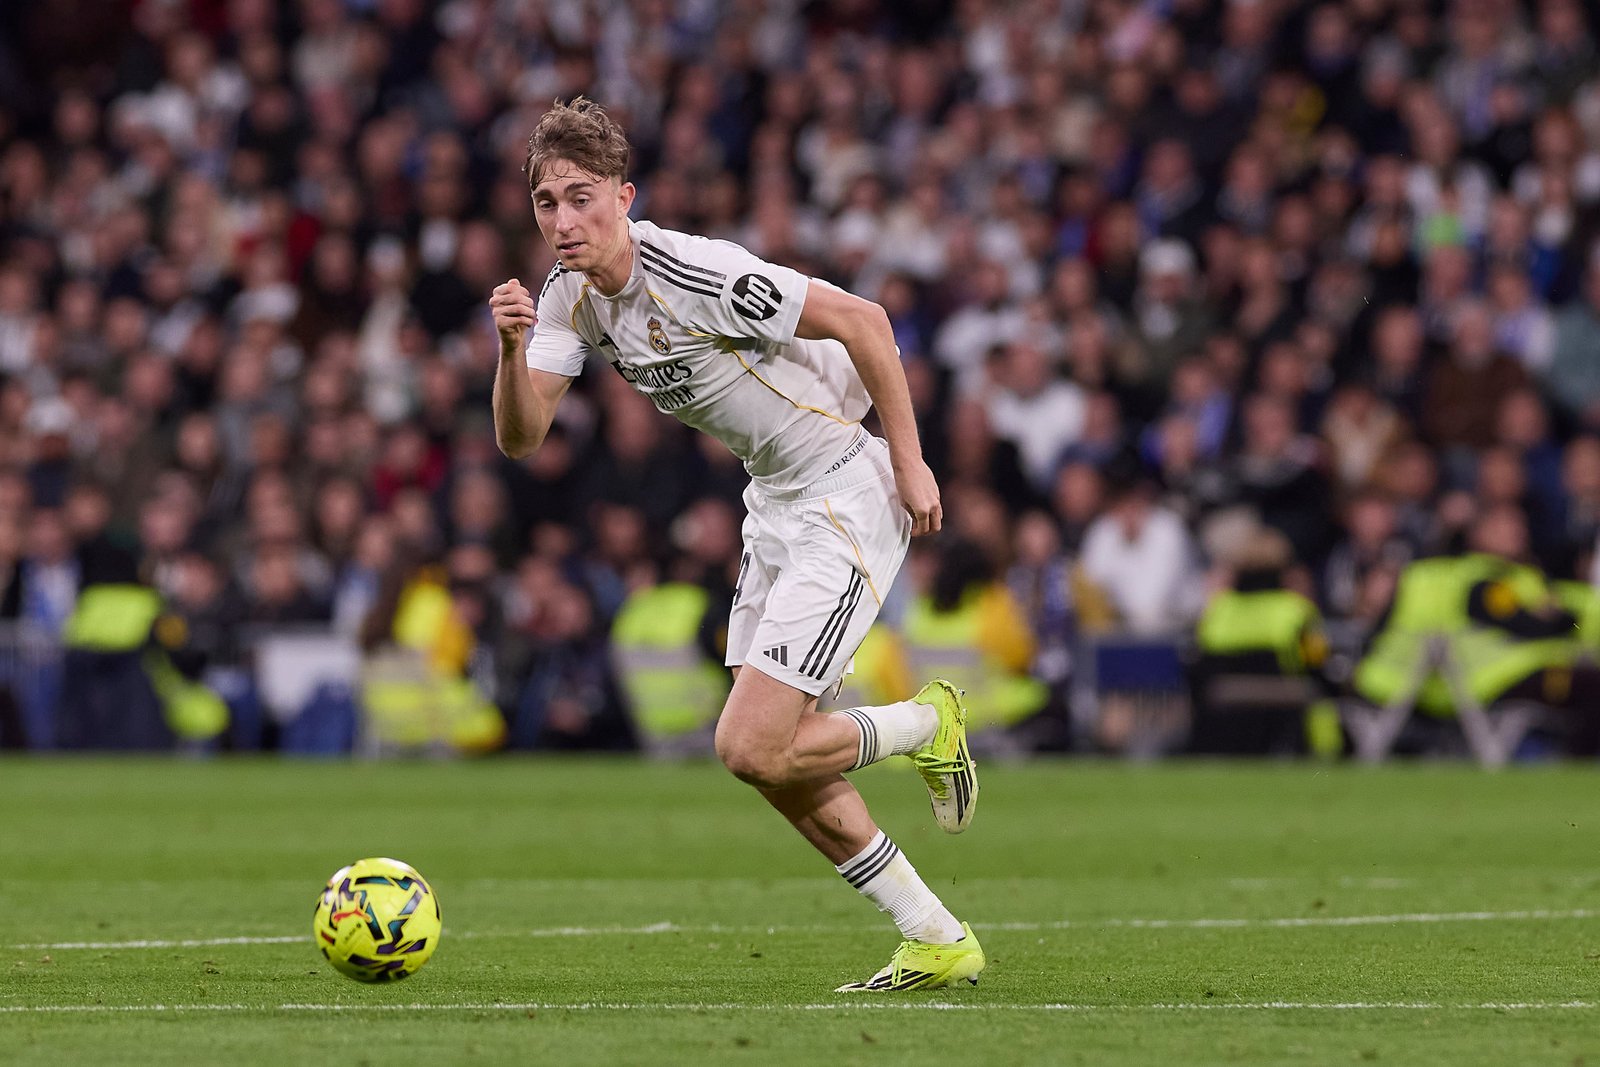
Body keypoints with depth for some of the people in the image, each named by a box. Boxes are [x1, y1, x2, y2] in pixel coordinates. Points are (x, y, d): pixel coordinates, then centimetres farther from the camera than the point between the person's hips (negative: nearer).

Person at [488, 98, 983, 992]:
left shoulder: (695, 276, -25)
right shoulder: (571, 294, -1)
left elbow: (863, 321, -20)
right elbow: (521, 435, -7)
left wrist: (908, 461, -16)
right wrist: (514, 347, -26)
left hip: (848, 490, -9)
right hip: (775, 499, 9)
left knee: (752, 748, -14)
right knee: (772, 759, 7)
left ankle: (929, 724, 13)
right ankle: (939, 941, 18)